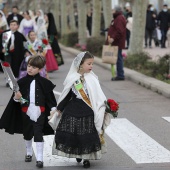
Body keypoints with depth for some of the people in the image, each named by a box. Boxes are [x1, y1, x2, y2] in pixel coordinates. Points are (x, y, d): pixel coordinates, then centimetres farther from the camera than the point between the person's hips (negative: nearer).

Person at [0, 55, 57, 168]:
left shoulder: (44, 83, -6)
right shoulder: (22, 82, -3)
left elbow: (50, 97, 0)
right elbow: (15, 98, 2)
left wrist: (54, 109, -4)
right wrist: (16, 98, -19)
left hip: (39, 112, -3)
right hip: (26, 112, 3)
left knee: (38, 134, -4)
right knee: (27, 134, 18)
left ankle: (40, 158, -1)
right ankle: (29, 153, 40)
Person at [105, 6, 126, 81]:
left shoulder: (119, 19, -14)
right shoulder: (117, 18, 20)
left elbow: (119, 31, -24)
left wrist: (113, 38, -26)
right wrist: (111, 38, 18)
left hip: (117, 43, -11)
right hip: (115, 42, 11)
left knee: (118, 58, -8)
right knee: (118, 58, 11)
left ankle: (120, 75, -7)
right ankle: (120, 75, 15)